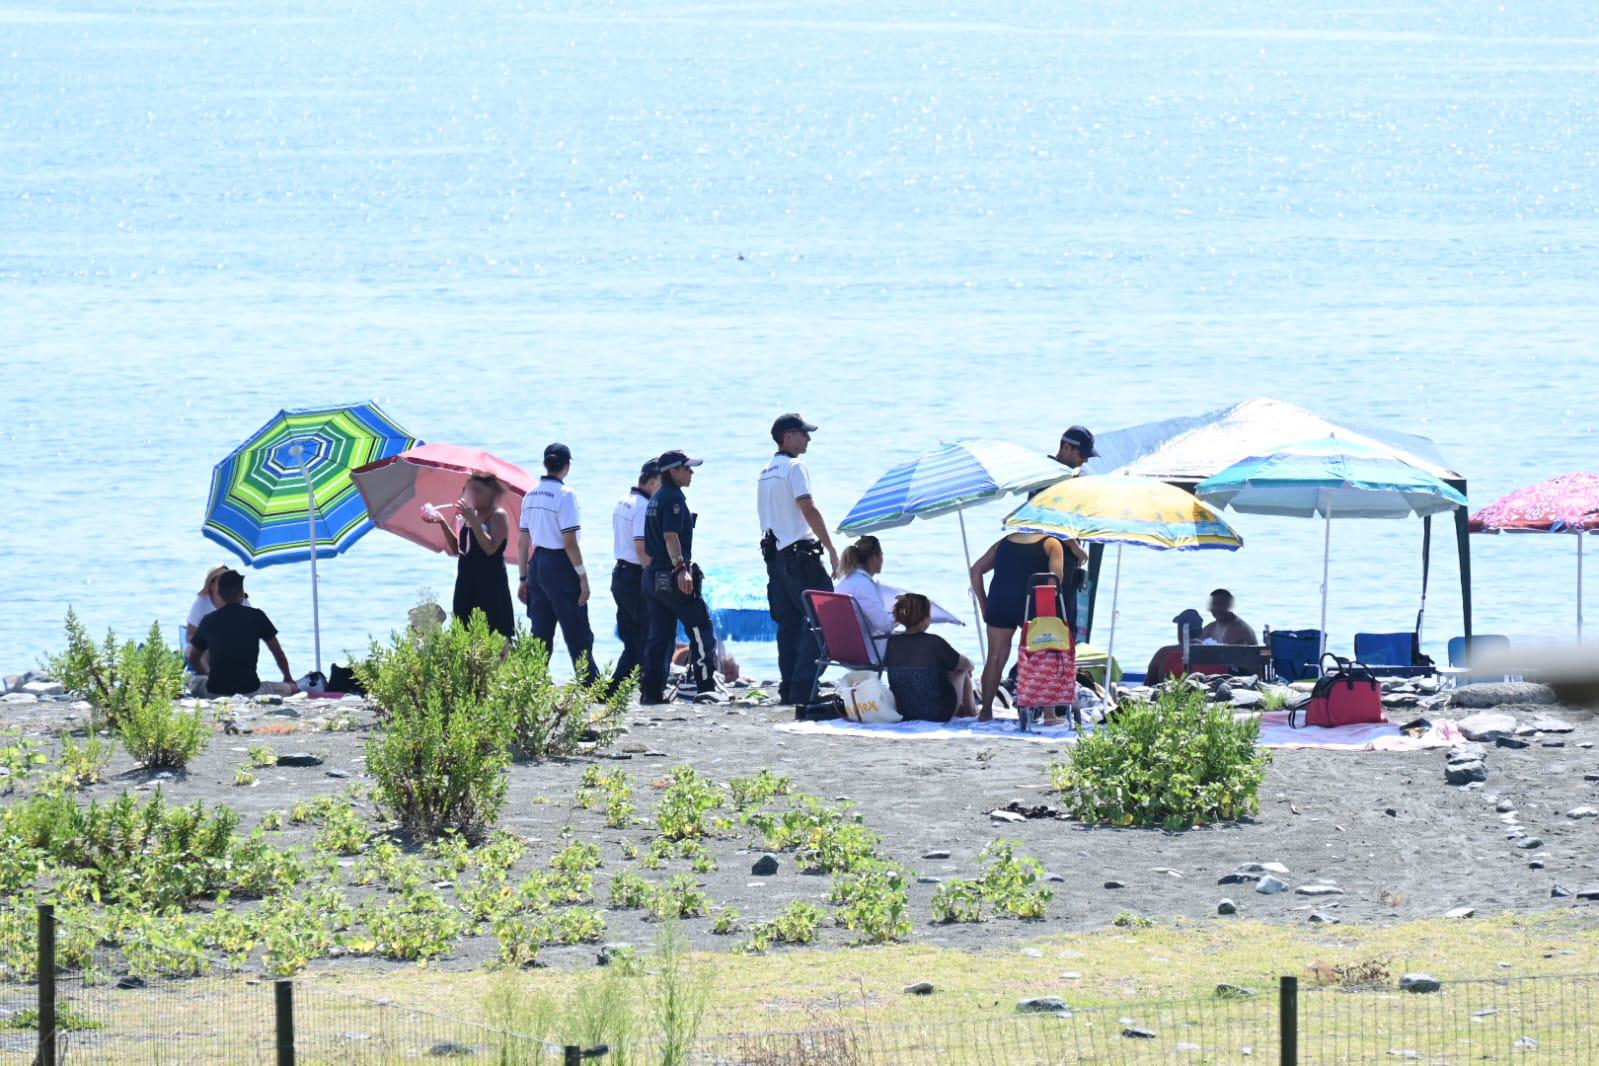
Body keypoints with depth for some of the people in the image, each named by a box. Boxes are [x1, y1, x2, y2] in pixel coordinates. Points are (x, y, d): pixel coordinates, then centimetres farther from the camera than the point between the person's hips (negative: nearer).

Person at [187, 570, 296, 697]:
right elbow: (278, 652, 12)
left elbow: (193, 658, 22)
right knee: (289, 688, 23)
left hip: (214, 692, 1)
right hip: (250, 690, -1)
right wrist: (288, 678, 31)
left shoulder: (208, 621, 7)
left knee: (195, 682, 34)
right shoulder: (256, 616, 1)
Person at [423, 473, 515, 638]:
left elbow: (490, 548, -20)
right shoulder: (470, 515, 16)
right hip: (466, 585, 8)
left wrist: (472, 519, -21)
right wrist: (442, 523, 9)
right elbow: (456, 549, 19)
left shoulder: (498, 515, -6)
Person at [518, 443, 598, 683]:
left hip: (537, 564, 7)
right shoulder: (564, 494, -12)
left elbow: (523, 543, 12)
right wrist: (583, 576, -11)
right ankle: (592, 687, -2)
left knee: (541, 634, 9)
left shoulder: (531, 495, 8)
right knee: (578, 636, -2)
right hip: (560, 566, -7)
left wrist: (524, 578, 17)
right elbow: (570, 542, -15)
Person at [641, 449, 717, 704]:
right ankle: (706, 687, -6)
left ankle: (652, 692, 5)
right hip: (673, 576, -9)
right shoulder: (674, 498, -11)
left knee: (659, 636, 8)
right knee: (700, 628, -3)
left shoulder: (655, 499, 18)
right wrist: (681, 569, -29)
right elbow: (671, 536, -23)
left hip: (654, 576, 9)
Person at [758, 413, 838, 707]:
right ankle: (804, 688, -16)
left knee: (788, 622, 10)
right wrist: (831, 549, -14)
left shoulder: (766, 473, 18)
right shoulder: (794, 467, -9)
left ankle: (788, 688, 7)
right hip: (800, 555, -9)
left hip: (775, 554, 9)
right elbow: (808, 510, -16)